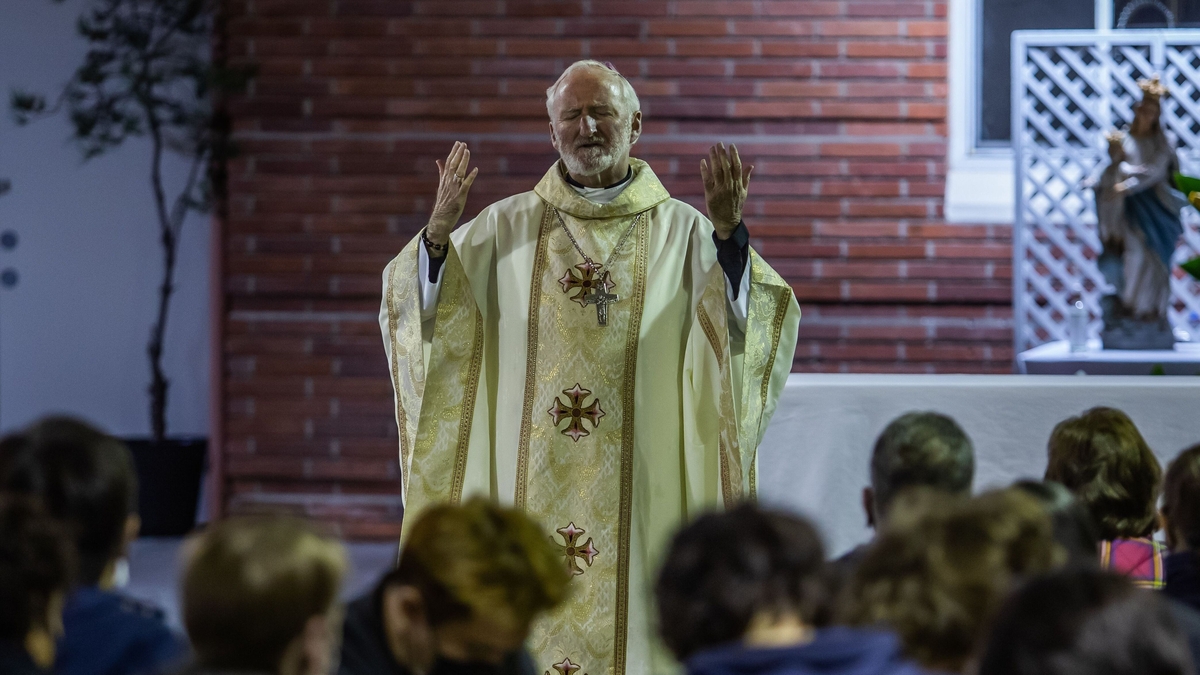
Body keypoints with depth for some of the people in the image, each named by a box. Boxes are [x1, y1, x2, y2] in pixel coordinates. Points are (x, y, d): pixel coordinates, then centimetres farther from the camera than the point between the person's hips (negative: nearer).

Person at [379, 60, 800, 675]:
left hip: (636, 501, -1)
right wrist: (439, 230, -19)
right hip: (528, 492, 1)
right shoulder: (506, 228, 8)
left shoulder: (681, 232, 4)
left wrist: (729, 235, -25)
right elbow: (418, 311, -1)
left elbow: (755, 326, -9)